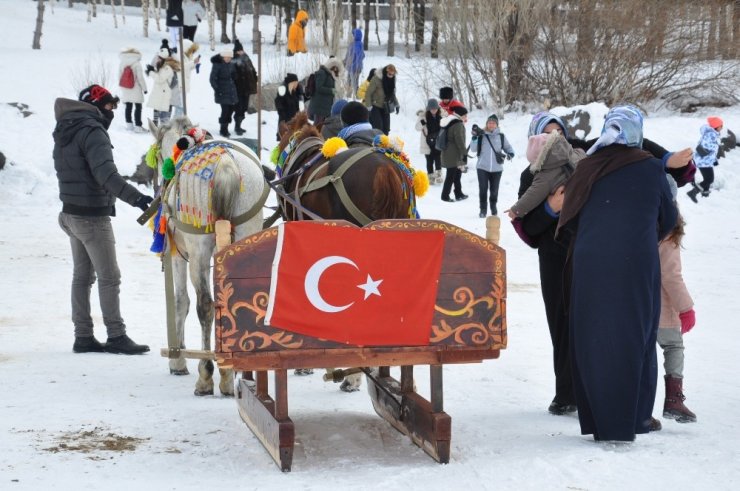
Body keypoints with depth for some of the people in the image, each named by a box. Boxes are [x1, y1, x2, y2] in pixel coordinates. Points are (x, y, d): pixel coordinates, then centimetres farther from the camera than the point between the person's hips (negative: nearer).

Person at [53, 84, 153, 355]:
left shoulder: (65, 133, 13)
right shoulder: (92, 132, -17)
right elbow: (106, 174, -29)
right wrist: (135, 197, -38)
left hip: (70, 212, 9)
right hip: (92, 216, -9)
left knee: (82, 275, 11)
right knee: (109, 277, -4)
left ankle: (83, 336, 14)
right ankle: (116, 336, -2)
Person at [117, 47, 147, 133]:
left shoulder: (121, 64, 5)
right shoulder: (137, 64, -13)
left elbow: (119, 77, 10)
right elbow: (140, 77, -13)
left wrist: (121, 88, 20)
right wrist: (144, 88, -4)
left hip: (125, 90, 6)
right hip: (135, 90, -6)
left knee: (128, 107, 13)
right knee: (138, 107, -2)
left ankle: (129, 124, 16)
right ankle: (138, 126, -6)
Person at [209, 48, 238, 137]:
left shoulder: (231, 65, 10)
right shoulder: (217, 65, -9)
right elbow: (212, 79, -9)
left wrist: (235, 87, 11)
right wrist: (217, 89, -13)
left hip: (231, 92, 7)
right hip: (222, 92, -6)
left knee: (231, 109, 7)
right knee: (225, 110, -10)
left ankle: (225, 128, 22)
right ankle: (223, 130, 4)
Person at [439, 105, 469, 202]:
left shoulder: (448, 121, 14)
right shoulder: (458, 124, -17)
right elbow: (459, 140, -22)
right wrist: (464, 153, -17)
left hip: (447, 153, 10)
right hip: (453, 155, -10)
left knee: (457, 173, 19)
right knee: (451, 175, -2)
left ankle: (458, 194, 26)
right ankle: (445, 195, 2)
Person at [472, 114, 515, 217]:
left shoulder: (501, 136, 4)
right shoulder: (481, 135, 1)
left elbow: (508, 147, 12)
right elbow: (474, 148, -2)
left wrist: (510, 154, -9)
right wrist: (475, 137, -15)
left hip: (497, 168, 1)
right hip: (482, 167, -1)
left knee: (494, 190, 11)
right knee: (483, 189, -5)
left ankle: (493, 207, 34)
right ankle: (483, 209, 8)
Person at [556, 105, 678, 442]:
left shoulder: (587, 167, 6)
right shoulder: (650, 168, 2)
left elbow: (569, 220, 9)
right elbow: (668, 219, 12)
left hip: (589, 265, 2)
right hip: (636, 263, -2)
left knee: (593, 337, 8)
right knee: (634, 336, 9)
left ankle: (598, 420, 10)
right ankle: (634, 417, 13)